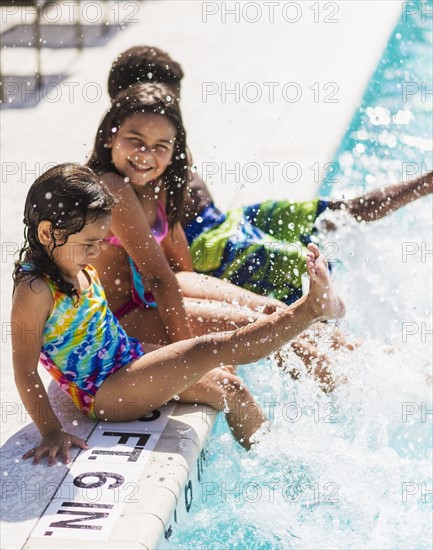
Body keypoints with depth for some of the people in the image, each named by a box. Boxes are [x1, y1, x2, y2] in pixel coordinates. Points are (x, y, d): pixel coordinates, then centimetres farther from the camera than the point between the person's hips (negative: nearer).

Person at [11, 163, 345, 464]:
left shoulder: (78, 266, 2)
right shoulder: (35, 290, -24)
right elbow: (25, 372, -23)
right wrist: (51, 432, -26)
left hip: (130, 364, 9)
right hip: (103, 396, -9)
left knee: (230, 388, 7)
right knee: (214, 349, -17)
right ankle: (313, 307, -15)